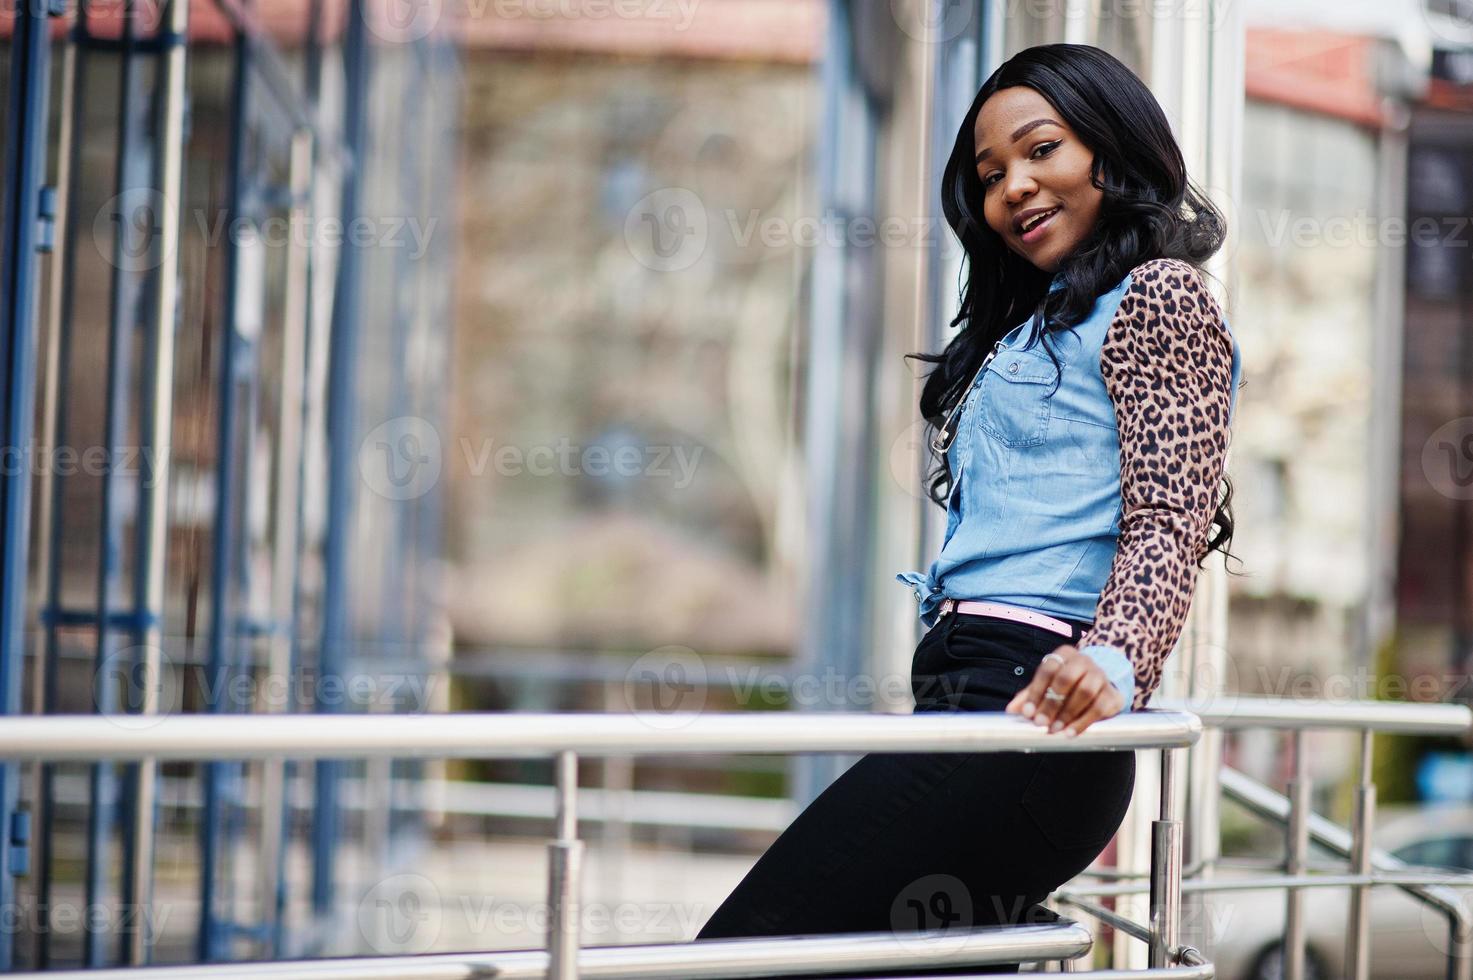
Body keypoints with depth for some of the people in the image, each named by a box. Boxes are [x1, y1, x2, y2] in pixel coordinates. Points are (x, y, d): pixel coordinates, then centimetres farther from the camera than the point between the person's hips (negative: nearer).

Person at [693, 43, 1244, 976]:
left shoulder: (1159, 296, 0)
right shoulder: (1037, 323, 28)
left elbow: (1169, 524, -12)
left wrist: (1113, 660, -29)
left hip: (1026, 717, -10)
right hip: (966, 697, 10)